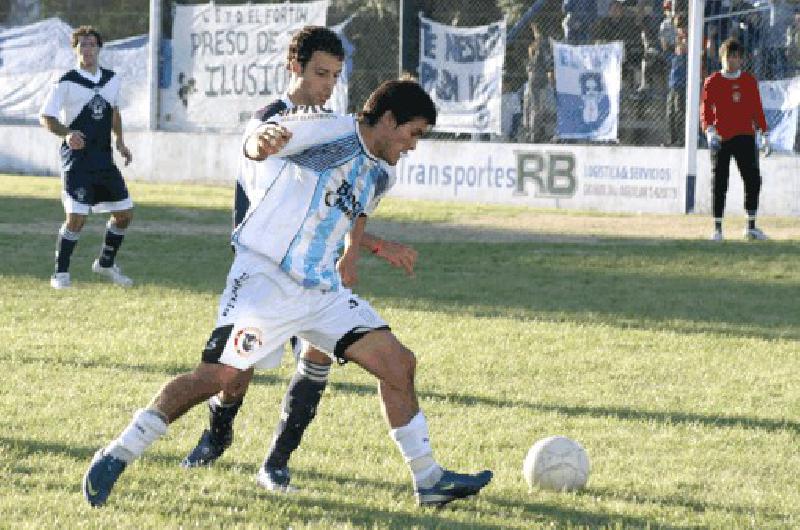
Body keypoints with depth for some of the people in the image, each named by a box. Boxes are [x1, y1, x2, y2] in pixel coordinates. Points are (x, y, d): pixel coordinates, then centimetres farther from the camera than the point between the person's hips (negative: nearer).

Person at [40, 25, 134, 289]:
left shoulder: (111, 80, 8)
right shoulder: (67, 83, -9)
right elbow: (45, 117, -8)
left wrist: (120, 141, 14)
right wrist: (67, 133, -25)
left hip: (104, 159, 6)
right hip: (77, 158, -6)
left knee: (124, 213, 8)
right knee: (76, 217, -14)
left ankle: (105, 264, 28)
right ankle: (61, 273, 1)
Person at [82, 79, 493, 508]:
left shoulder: (381, 174, 15)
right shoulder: (329, 131, -9)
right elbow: (255, 141, -6)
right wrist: (261, 141, -28)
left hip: (321, 290, 8)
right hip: (265, 278, -8)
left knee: (399, 364, 2)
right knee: (219, 375, -20)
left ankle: (429, 481, 12)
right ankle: (119, 454, -9)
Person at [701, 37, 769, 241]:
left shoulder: (749, 81, 11)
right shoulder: (713, 82, 2)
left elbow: (757, 109, 14)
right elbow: (705, 108, -4)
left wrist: (763, 133, 8)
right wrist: (710, 130, -19)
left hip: (746, 137, 2)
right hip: (721, 139, -2)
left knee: (753, 180, -4)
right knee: (719, 184, -1)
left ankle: (751, 226, 7)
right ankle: (717, 228, 5)